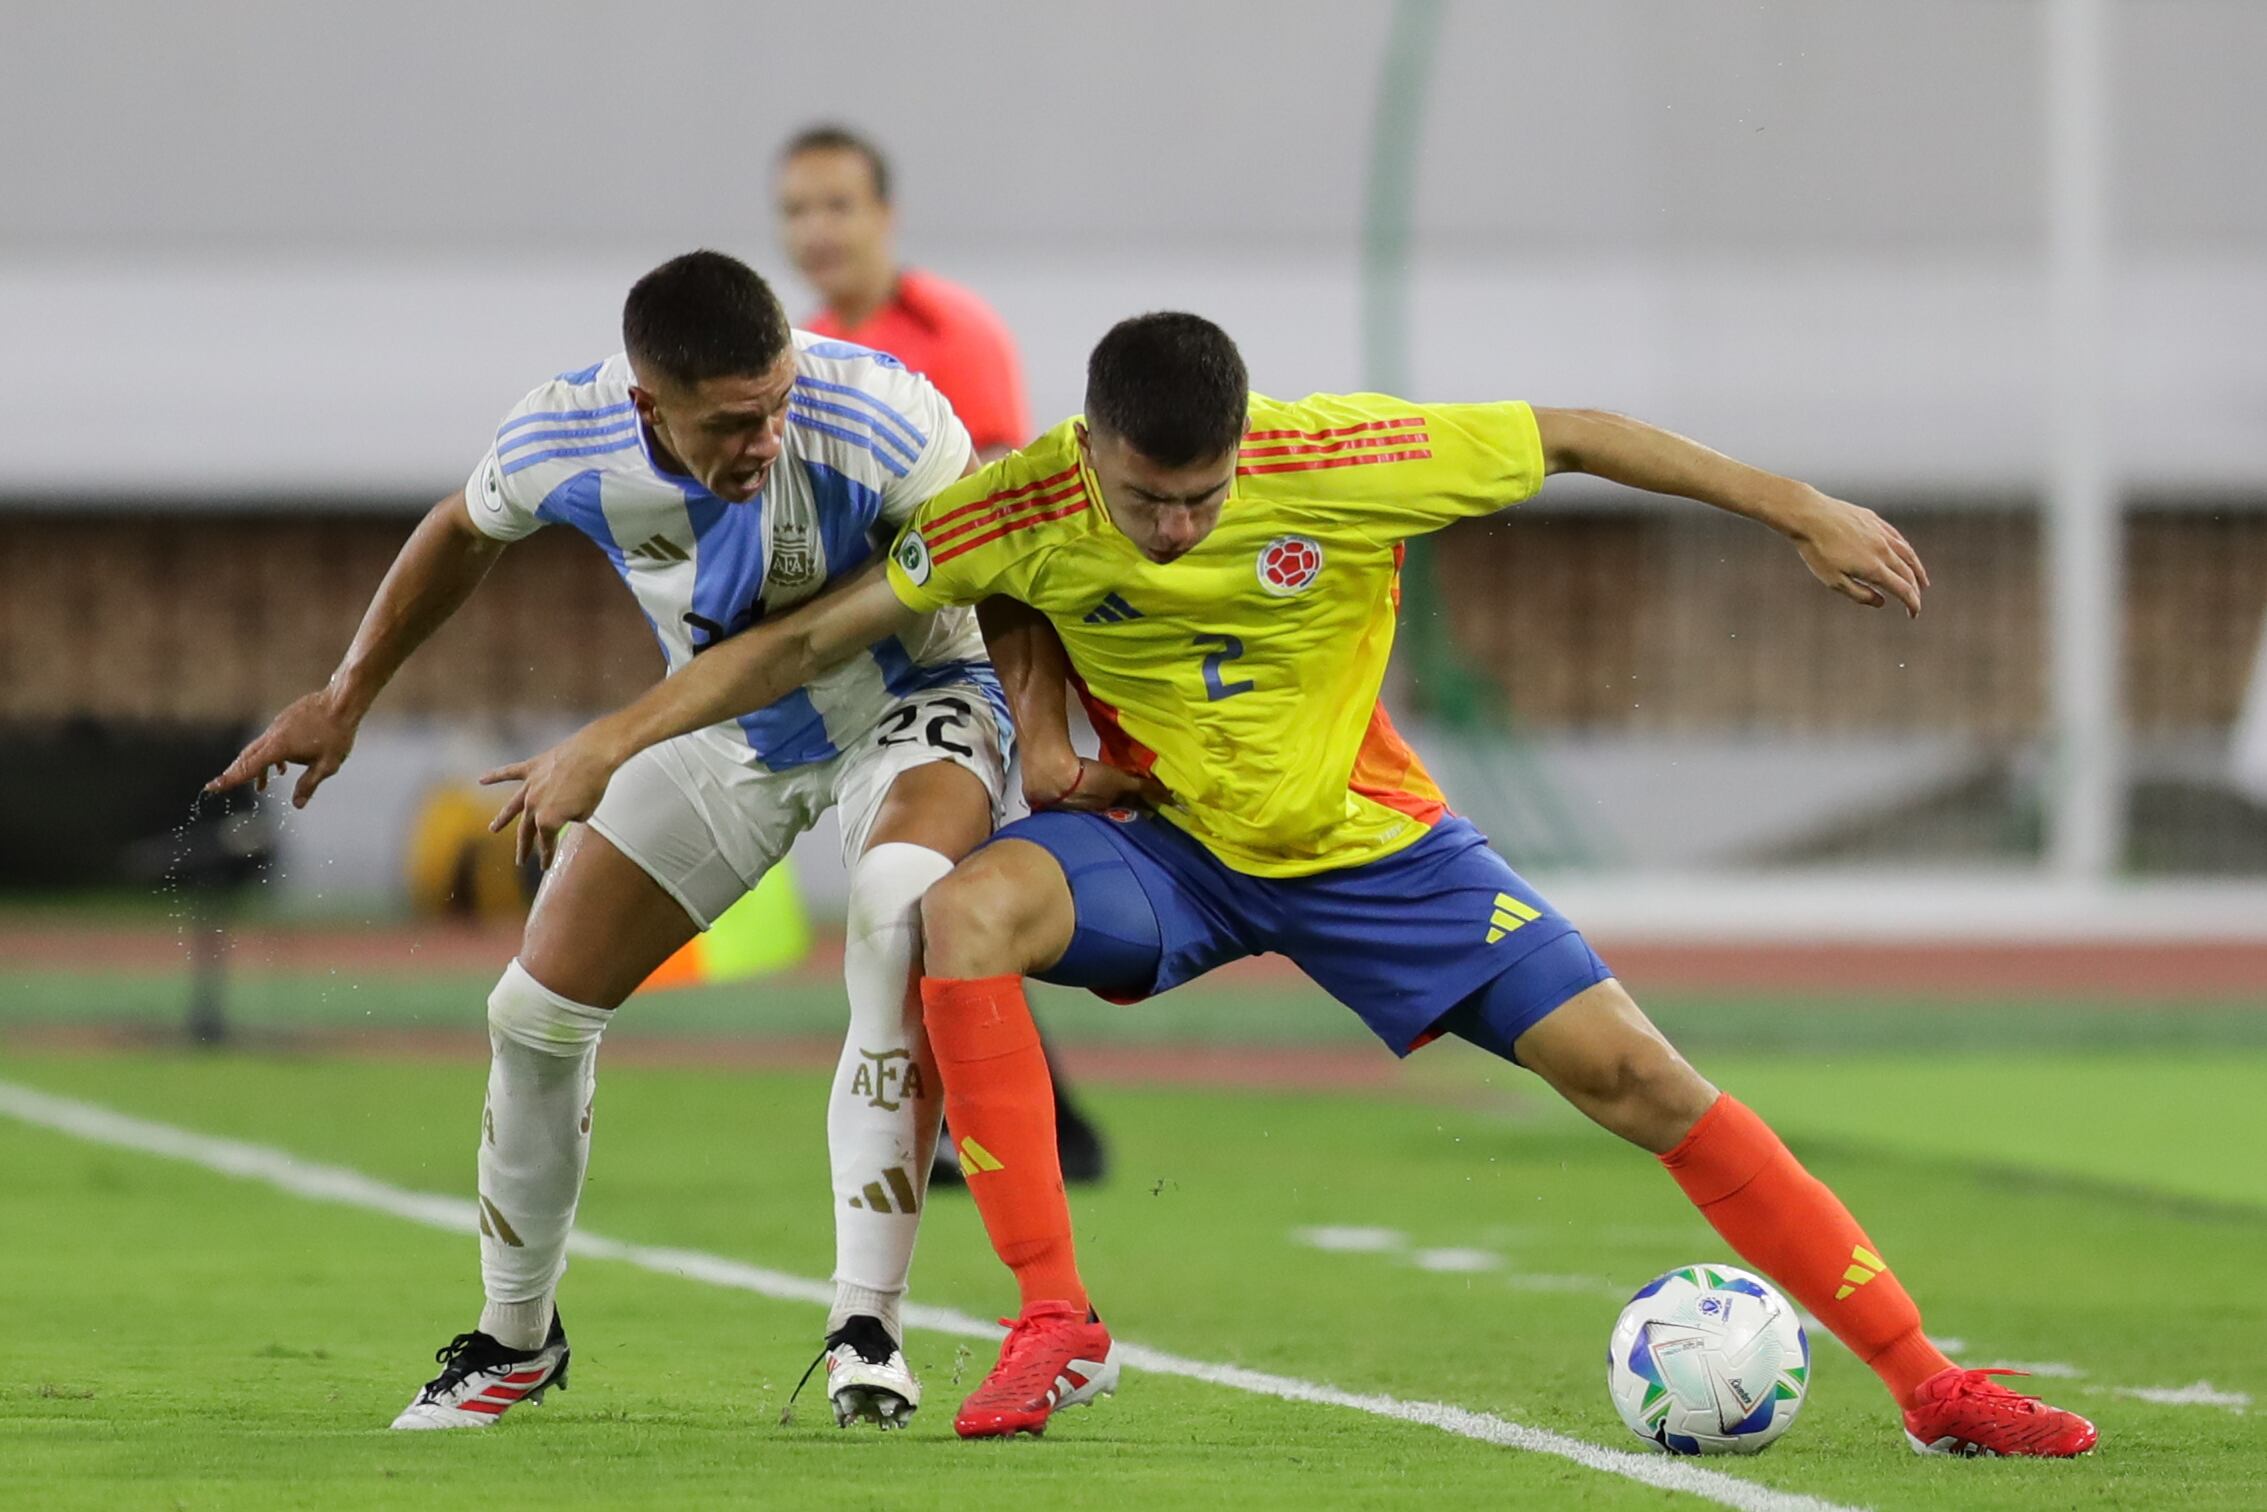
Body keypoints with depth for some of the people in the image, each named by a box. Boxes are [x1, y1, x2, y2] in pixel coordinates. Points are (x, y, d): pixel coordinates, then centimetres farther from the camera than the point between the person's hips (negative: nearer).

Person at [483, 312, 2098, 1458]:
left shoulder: (1346, 459, -25)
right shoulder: (1025, 511, -22)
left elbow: (1565, 436, -12)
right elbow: (812, 635, -13)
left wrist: (1802, 511, -8)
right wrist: (612, 741, -17)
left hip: (1368, 844, -1)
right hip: (1166, 844, 1)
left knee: (1634, 1073, -10)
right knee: (971, 908, -31)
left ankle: (1923, 1377, -1)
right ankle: (1055, 1321, -23)